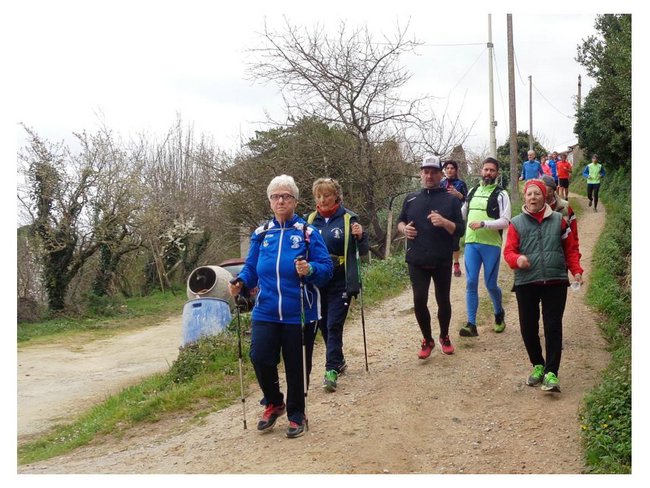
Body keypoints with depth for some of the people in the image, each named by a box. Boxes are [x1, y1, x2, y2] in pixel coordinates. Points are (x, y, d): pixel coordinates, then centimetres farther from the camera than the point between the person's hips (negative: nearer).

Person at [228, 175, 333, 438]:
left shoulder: (308, 233, -3)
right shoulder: (261, 234, 7)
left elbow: (326, 268, -6)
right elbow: (251, 268, 11)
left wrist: (310, 270, -27)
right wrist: (241, 282, -9)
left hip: (299, 314, -2)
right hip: (266, 312, 2)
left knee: (296, 366, 6)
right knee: (260, 358, -9)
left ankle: (296, 414, 28)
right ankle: (273, 403, 20)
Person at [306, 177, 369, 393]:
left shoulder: (348, 218, -4)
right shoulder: (311, 220, 6)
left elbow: (362, 251, -1)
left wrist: (360, 236, -20)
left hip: (340, 283, -4)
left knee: (334, 325, -10)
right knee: (323, 325, 12)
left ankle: (332, 370, -9)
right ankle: (338, 361, 31)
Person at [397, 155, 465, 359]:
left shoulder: (451, 200, 0)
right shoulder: (410, 199, 7)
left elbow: (460, 230, -3)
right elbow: (400, 221, 18)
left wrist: (445, 222, -23)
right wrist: (404, 228, -6)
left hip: (442, 261, -1)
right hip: (417, 260, 1)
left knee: (443, 300, 10)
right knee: (419, 300, -4)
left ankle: (444, 337, 32)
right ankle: (427, 340, 15)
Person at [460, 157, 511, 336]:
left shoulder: (500, 194, -3)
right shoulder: (472, 192, 14)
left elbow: (505, 222, -12)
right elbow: (462, 214, 27)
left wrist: (483, 223, -21)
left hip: (491, 245, -4)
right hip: (471, 244, 4)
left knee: (491, 284, 4)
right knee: (471, 283, -3)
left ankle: (499, 314, 32)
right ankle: (471, 325, -2)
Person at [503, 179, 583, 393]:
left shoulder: (558, 220, 8)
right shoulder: (516, 223, 5)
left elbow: (571, 249, 11)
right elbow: (508, 251, -1)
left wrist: (576, 271, -1)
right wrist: (517, 259, -23)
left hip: (556, 282, -1)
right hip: (526, 284, 1)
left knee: (553, 327, -4)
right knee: (528, 327, 6)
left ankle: (551, 373, 0)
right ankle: (538, 365, 26)